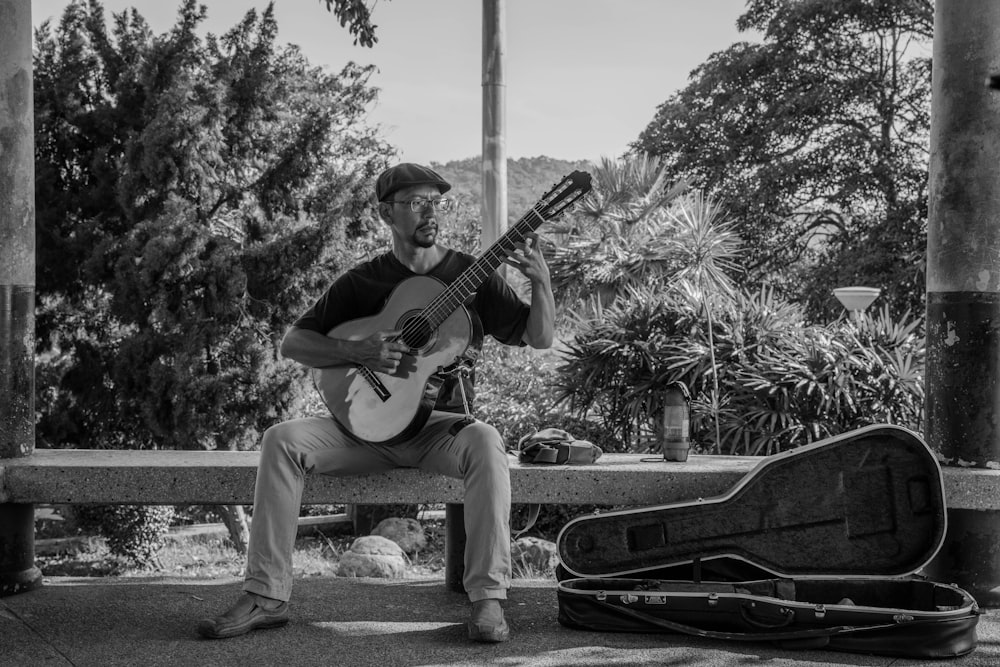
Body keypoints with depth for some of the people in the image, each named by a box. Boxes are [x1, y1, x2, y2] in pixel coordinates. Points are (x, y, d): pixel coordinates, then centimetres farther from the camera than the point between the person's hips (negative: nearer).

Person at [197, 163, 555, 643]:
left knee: (485, 443, -35)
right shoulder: (362, 282, 6)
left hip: (439, 426, -1)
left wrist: (540, 279, -17)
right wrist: (358, 352, -13)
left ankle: (487, 599, -31)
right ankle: (266, 597, -18)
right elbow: (293, 343, 4)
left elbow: (540, 338, 2)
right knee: (282, 439, -22)